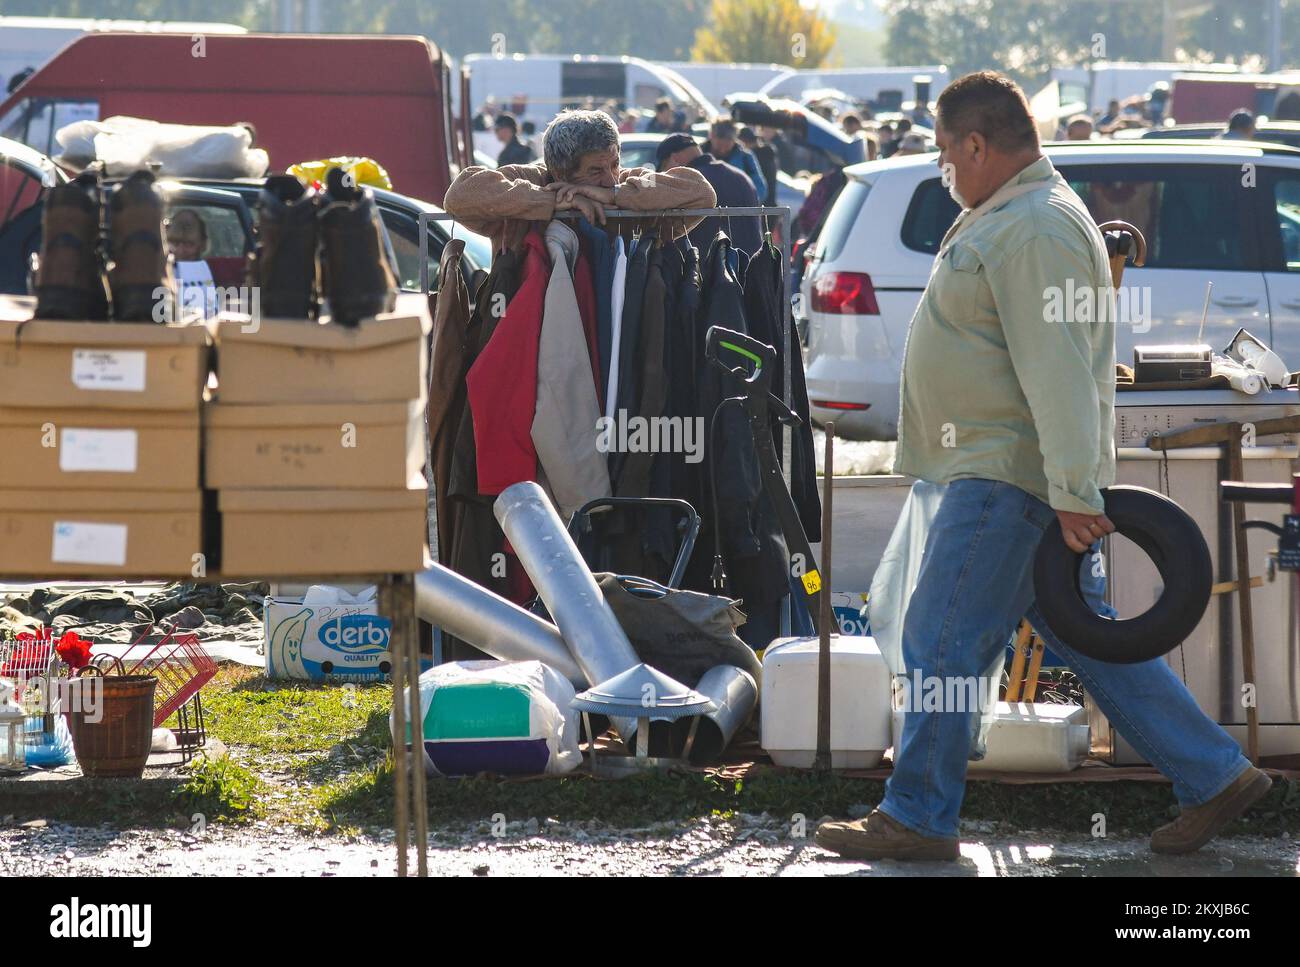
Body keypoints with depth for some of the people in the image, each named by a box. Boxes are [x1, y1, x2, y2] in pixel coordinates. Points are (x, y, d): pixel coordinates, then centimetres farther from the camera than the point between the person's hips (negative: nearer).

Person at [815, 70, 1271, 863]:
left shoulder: (1034, 230, -18)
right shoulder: (999, 220, 17)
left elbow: (1056, 368, -25)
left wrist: (1074, 491, -29)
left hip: (1010, 479, -11)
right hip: (1002, 470, 11)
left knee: (943, 641, -6)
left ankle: (918, 818, 1)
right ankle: (1215, 776, 15)